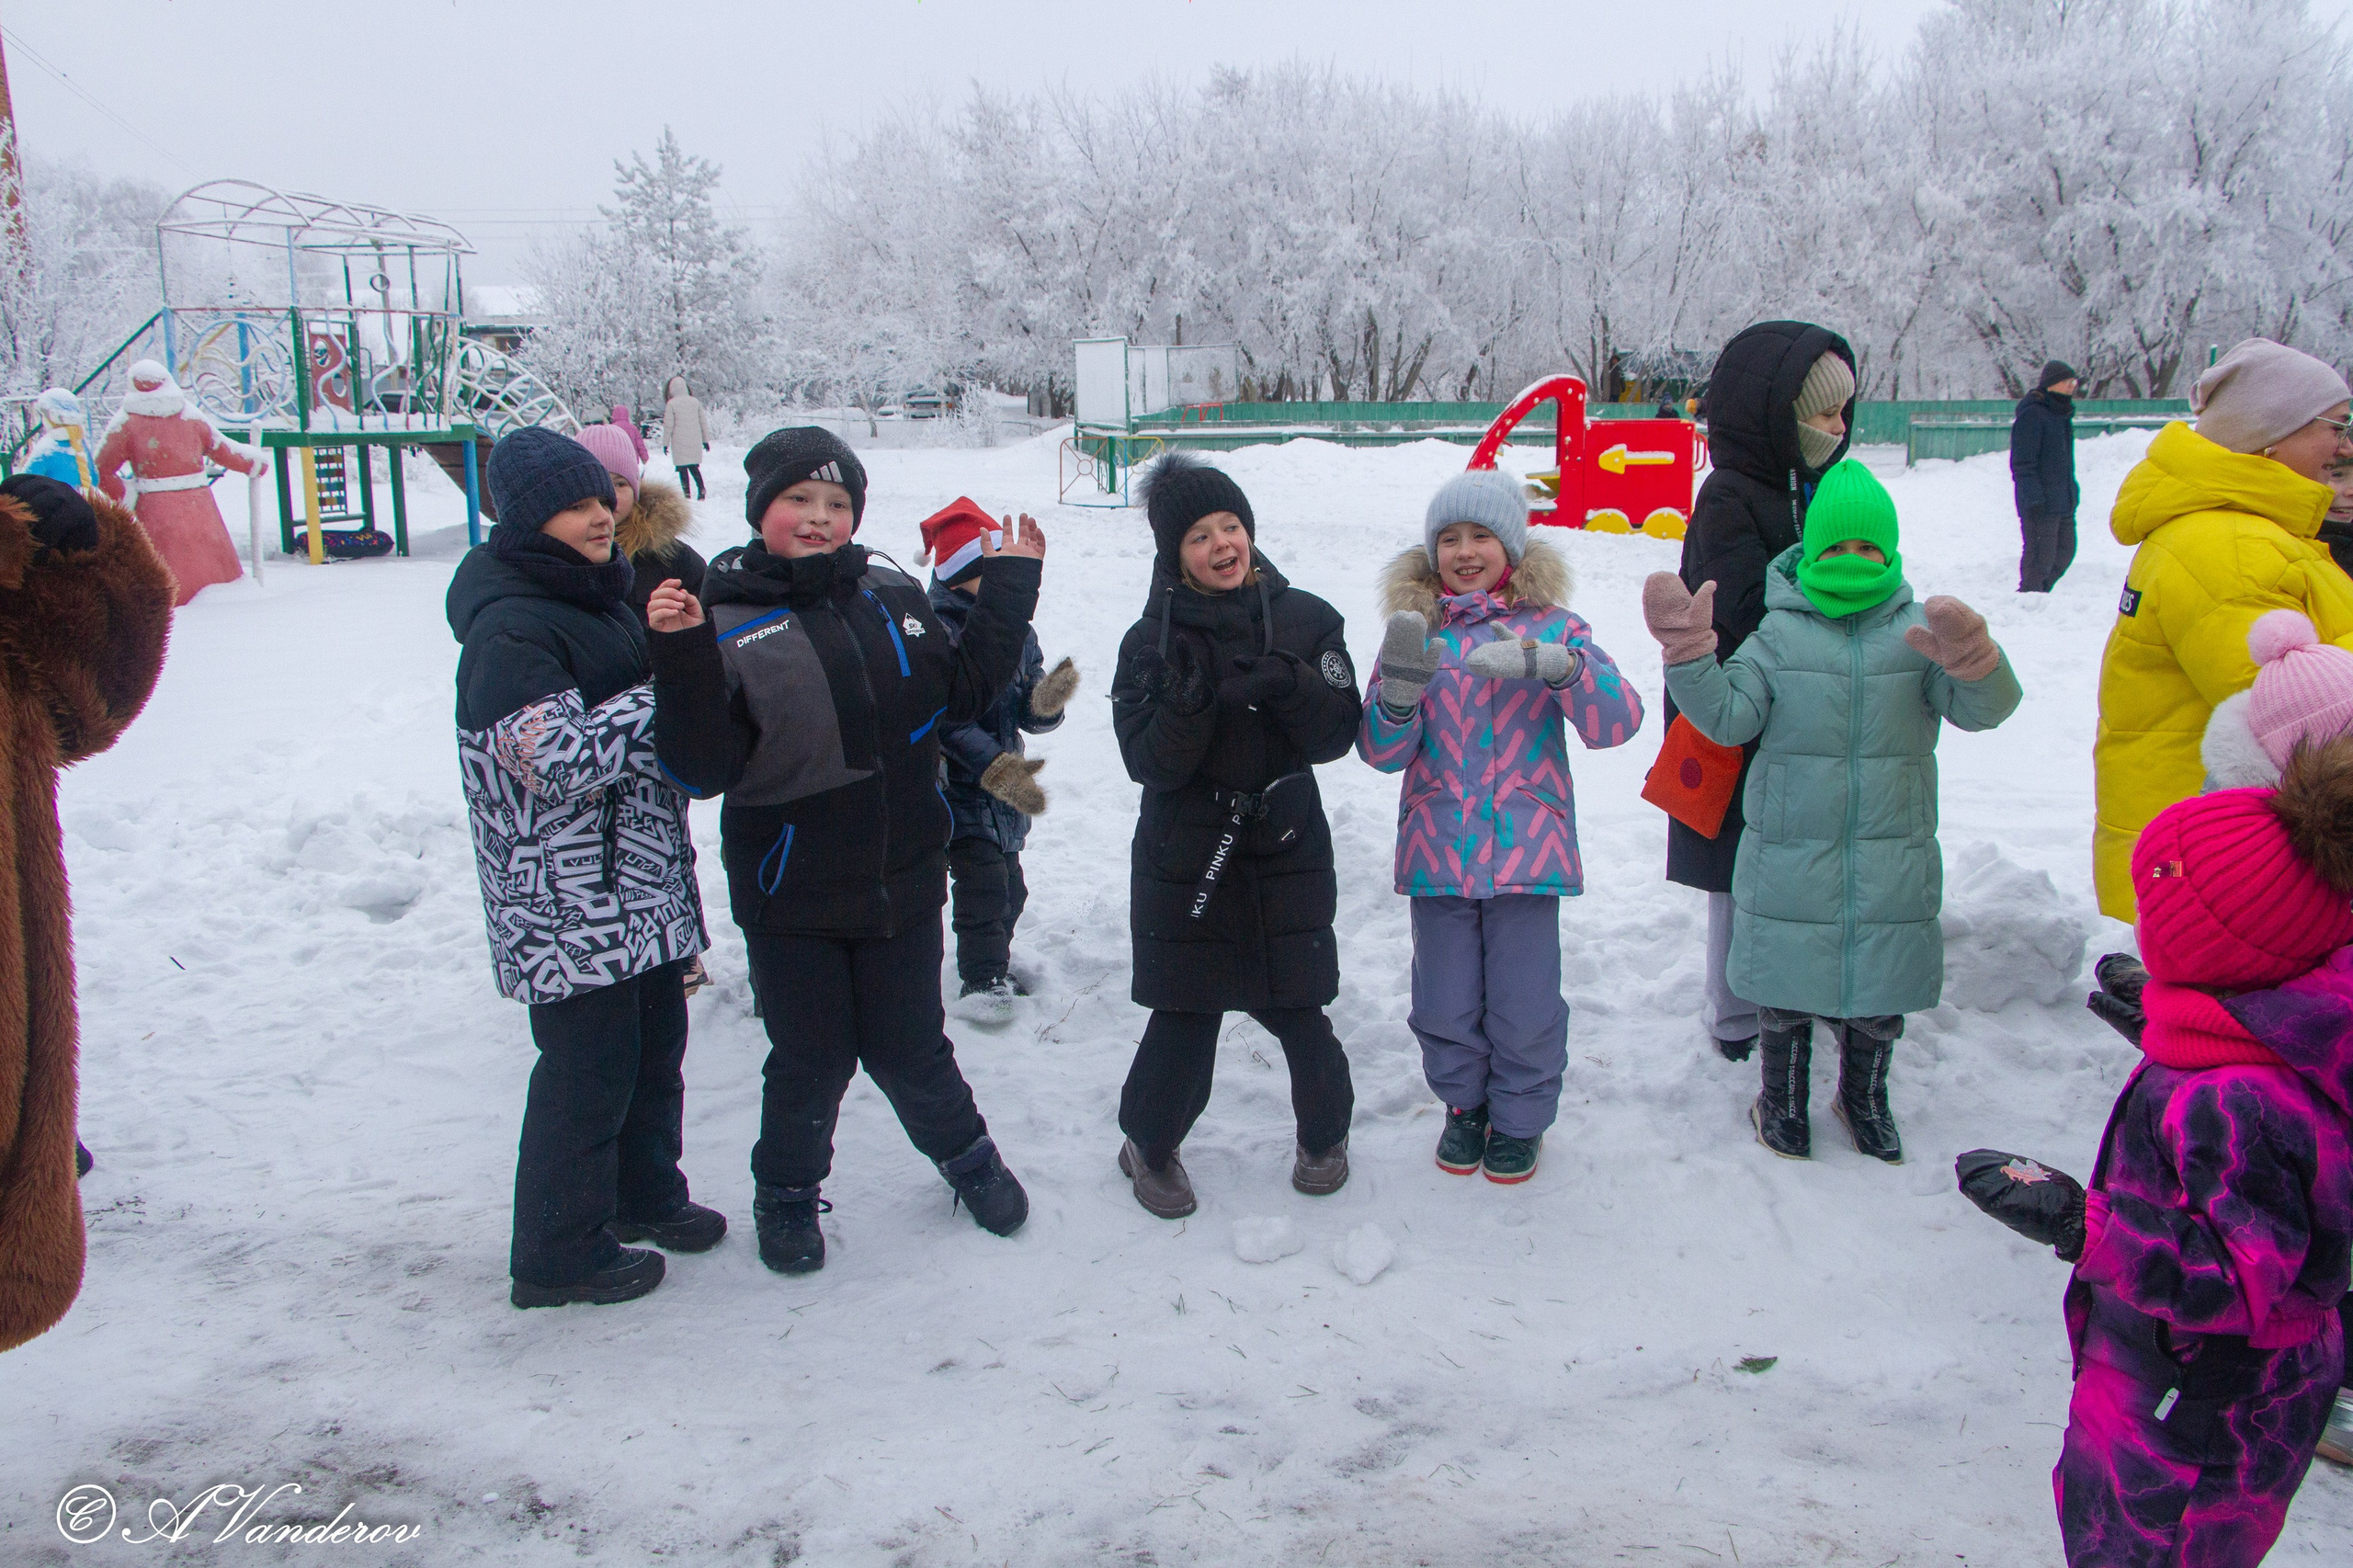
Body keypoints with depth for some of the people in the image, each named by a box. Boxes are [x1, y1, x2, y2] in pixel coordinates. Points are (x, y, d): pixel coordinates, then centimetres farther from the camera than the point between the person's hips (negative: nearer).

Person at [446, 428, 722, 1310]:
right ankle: (559, 1255, 15)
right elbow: (559, 760, -27)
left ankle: (645, 1194, 40)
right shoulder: (510, 630, -18)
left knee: (655, 1040, 20)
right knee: (588, 1066, -1)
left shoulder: (600, 595, 13)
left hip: (641, 883, 10)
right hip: (569, 902, -10)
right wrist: (665, 698, -20)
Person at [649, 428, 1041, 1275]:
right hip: (790, 892, -3)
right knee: (811, 1058, 10)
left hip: (903, 879, 3)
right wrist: (683, 659, -29)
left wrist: (1009, 590, 7)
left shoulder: (892, 596, 2)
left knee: (910, 1048, 14)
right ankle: (786, 1192, 37)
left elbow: (961, 692, 10)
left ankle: (967, 1155, 42)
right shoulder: (726, 623, -10)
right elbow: (705, 769, -16)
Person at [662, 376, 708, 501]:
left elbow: (668, 425, -7)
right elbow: (703, 422, 10)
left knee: (683, 468, 2)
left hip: (680, 442, -4)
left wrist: (665, 443, 1)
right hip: (695, 442, 4)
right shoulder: (695, 402, 4)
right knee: (694, 467, 15)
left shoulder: (671, 404, -8)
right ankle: (701, 489, -2)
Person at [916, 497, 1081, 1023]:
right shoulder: (936, 629, -18)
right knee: (983, 884, -13)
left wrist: (1046, 702, -22)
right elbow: (944, 720, -23)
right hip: (957, 785, -7)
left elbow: (1030, 716, 2)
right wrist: (996, 768, -28)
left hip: (1006, 784, 7)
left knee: (1009, 887, 17)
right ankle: (982, 980, 4)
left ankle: (994, 966, 39)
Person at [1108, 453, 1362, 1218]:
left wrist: (1286, 684, -24)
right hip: (1185, 863, -1)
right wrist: (1188, 697, -28)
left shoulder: (1305, 619, 0)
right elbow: (1149, 761, -11)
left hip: (1288, 854, 1)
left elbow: (1339, 732, -6)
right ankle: (1150, 1146, 29)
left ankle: (1325, 1133, 34)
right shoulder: (1153, 640, -4)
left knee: (1297, 1011, 7)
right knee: (1185, 1019, 4)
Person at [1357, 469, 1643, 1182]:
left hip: (1526, 848, -1)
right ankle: (1464, 1104, 35)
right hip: (1438, 849, 2)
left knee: (1524, 1003, 6)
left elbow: (1616, 722, -11)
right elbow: (1382, 751, -1)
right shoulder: (1417, 630, 4)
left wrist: (1553, 663, -27)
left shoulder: (1551, 626, 0)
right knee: (1445, 1003, 11)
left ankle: (1521, 1118, 29)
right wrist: (1403, 681, -20)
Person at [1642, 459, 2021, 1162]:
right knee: (1787, 984, 10)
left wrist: (1971, 658, -34)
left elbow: (1984, 708, -12)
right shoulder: (1780, 631, 0)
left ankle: (1864, 1097, 39)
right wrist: (1688, 651, -19)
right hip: (1788, 858, -1)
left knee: (1880, 989, 15)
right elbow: (1727, 715, -5)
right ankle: (1782, 1098, 33)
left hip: (1891, 860, 1)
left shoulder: (1917, 630, -1)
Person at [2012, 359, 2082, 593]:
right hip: (2041, 503, -9)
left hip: (2064, 503, 9)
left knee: (2065, 552, 13)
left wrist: (2072, 491, 22)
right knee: (2041, 557, -7)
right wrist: (2034, 499, -23)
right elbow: (2022, 463, -17)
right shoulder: (2031, 415, -12)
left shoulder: (2062, 413, 17)